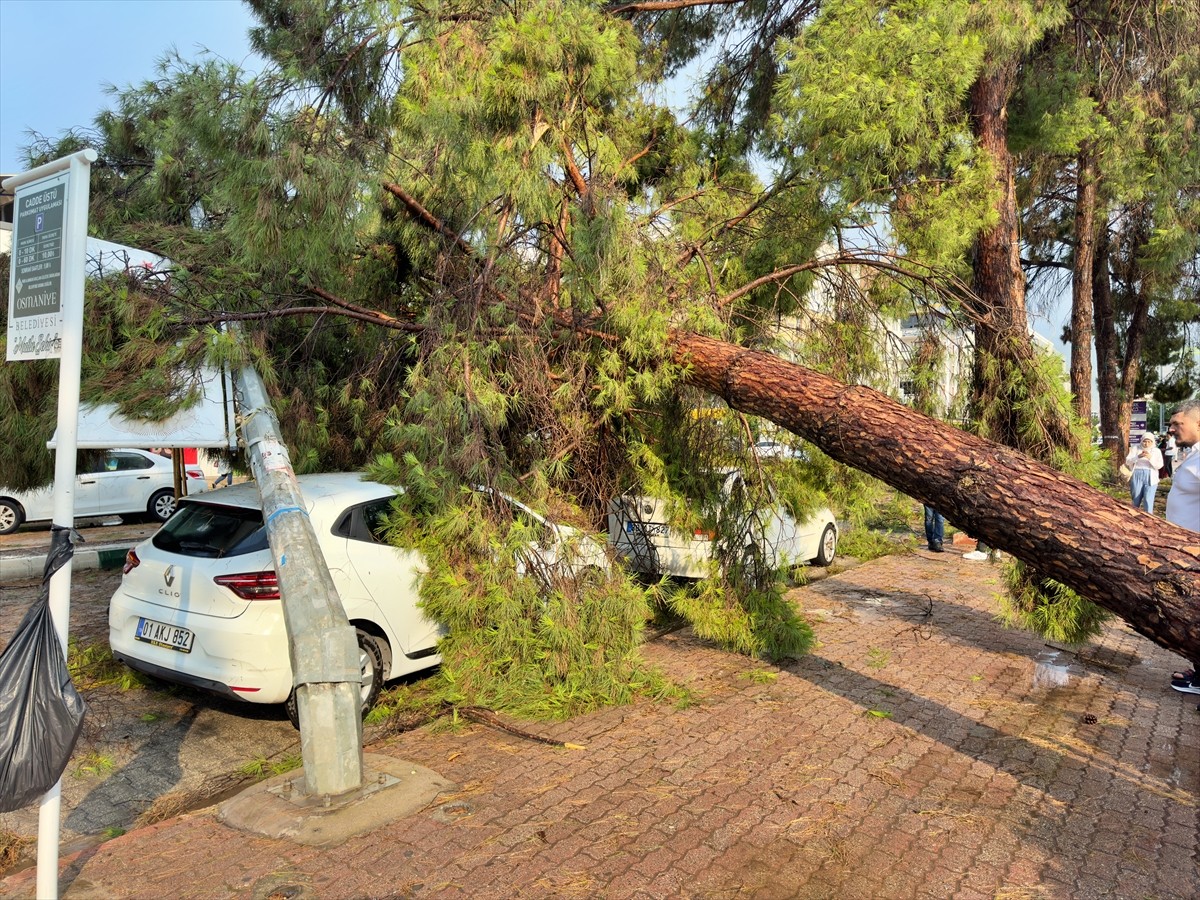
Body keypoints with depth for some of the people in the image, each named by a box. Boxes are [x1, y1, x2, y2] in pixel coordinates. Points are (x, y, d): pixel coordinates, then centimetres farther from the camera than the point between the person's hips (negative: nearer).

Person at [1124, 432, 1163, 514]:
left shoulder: (1156, 451, 8)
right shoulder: (1136, 448, 8)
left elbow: (1159, 465, -3)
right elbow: (1127, 461, -1)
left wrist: (1150, 458, -19)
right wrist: (1138, 456, -17)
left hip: (1150, 478, -1)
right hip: (1137, 476, 1)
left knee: (1148, 500, -10)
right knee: (1136, 500, 9)